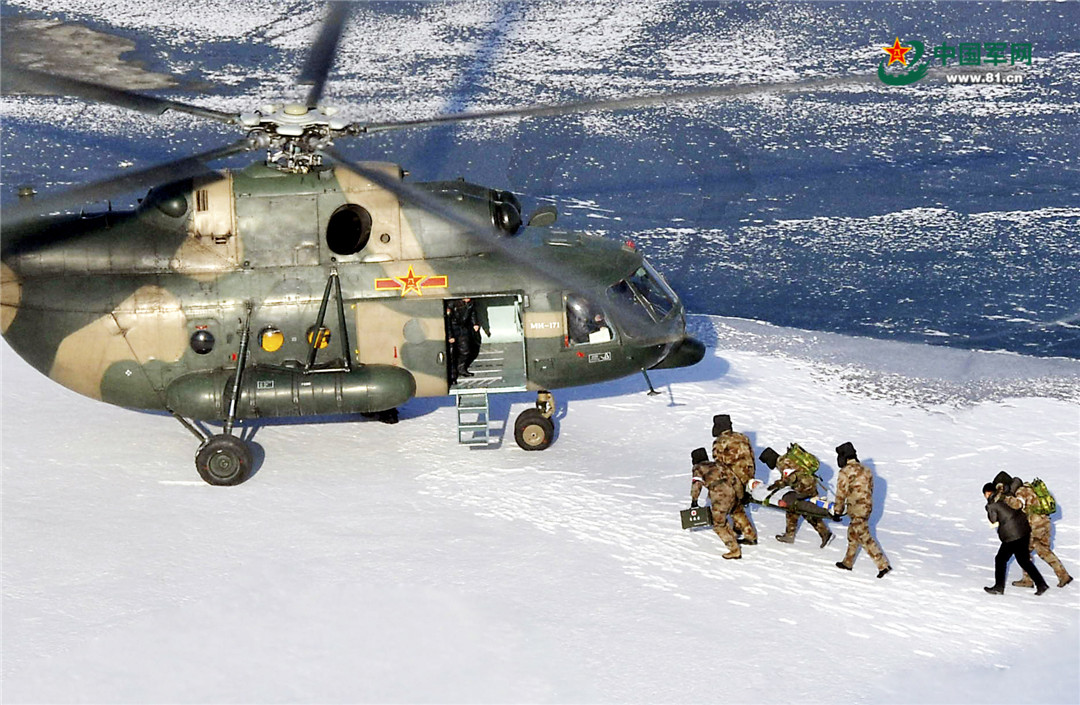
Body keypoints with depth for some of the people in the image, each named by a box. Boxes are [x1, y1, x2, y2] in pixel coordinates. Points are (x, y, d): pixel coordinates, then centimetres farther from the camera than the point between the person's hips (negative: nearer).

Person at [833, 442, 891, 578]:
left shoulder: (845, 472, -13)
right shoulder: (866, 470, 11)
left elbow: (841, 493, -9)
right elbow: (870, 489, 16)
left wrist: (838, 511, 2)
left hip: (857, 510, -9)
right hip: (868, 507, 9)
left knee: (865, 538, -6)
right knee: (853, 534, 21)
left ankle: (883, 565, -9)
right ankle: (847, 563, 33)